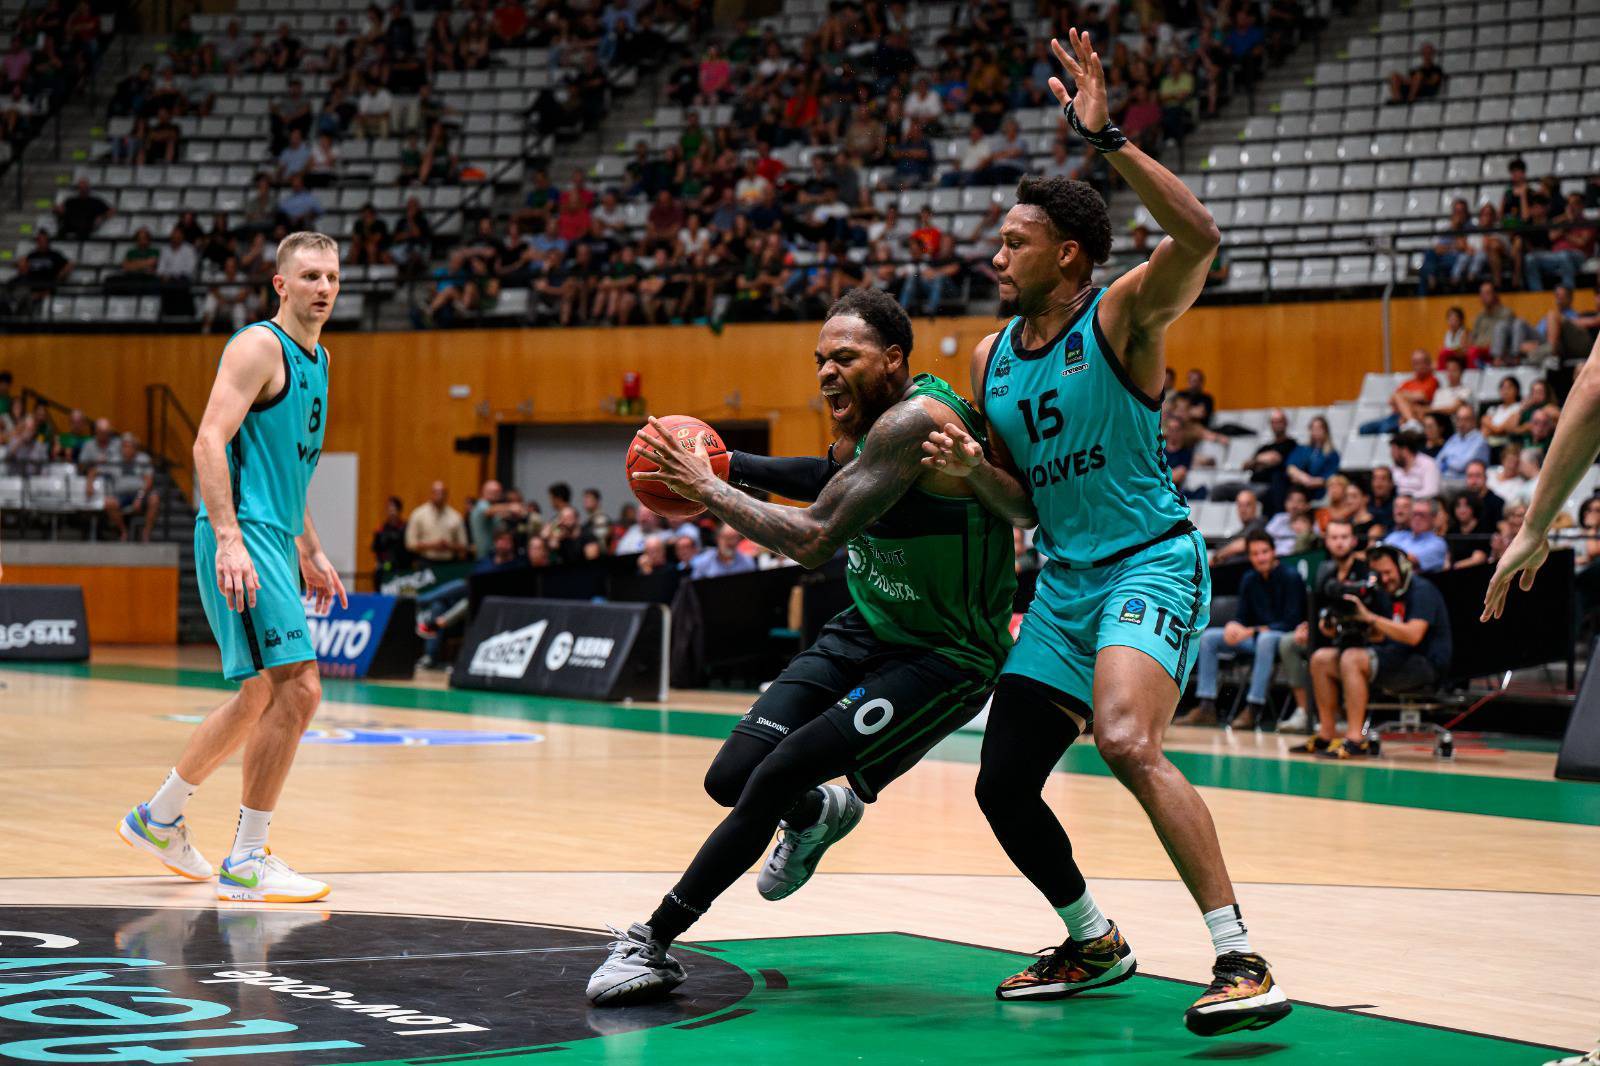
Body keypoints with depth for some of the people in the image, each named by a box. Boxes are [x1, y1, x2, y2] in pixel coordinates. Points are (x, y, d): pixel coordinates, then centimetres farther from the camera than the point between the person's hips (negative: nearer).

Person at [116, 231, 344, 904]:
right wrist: (229, 538, -28)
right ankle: (246, 862, -9)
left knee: (259, 700, 17)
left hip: (274, 539, 10)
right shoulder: (259, 347, -10)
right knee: (296, 687, -16)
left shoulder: (315, 360, 19)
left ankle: (158, 818, 32)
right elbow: (210, 442, -19)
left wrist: (309, 552, 26)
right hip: (242, 537, -10)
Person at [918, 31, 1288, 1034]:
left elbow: (1200, 235, -30)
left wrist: (1107, 138, -34)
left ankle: (1243, 959, -26)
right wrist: (968, 469, -5)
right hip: (1064, 580, 8)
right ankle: (1094, 943, 30)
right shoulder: (991, 358, 10)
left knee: (1127, 742, -31)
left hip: (1151, 564, -8)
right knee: (1003, 784, 6)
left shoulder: (1123, 316, -10)